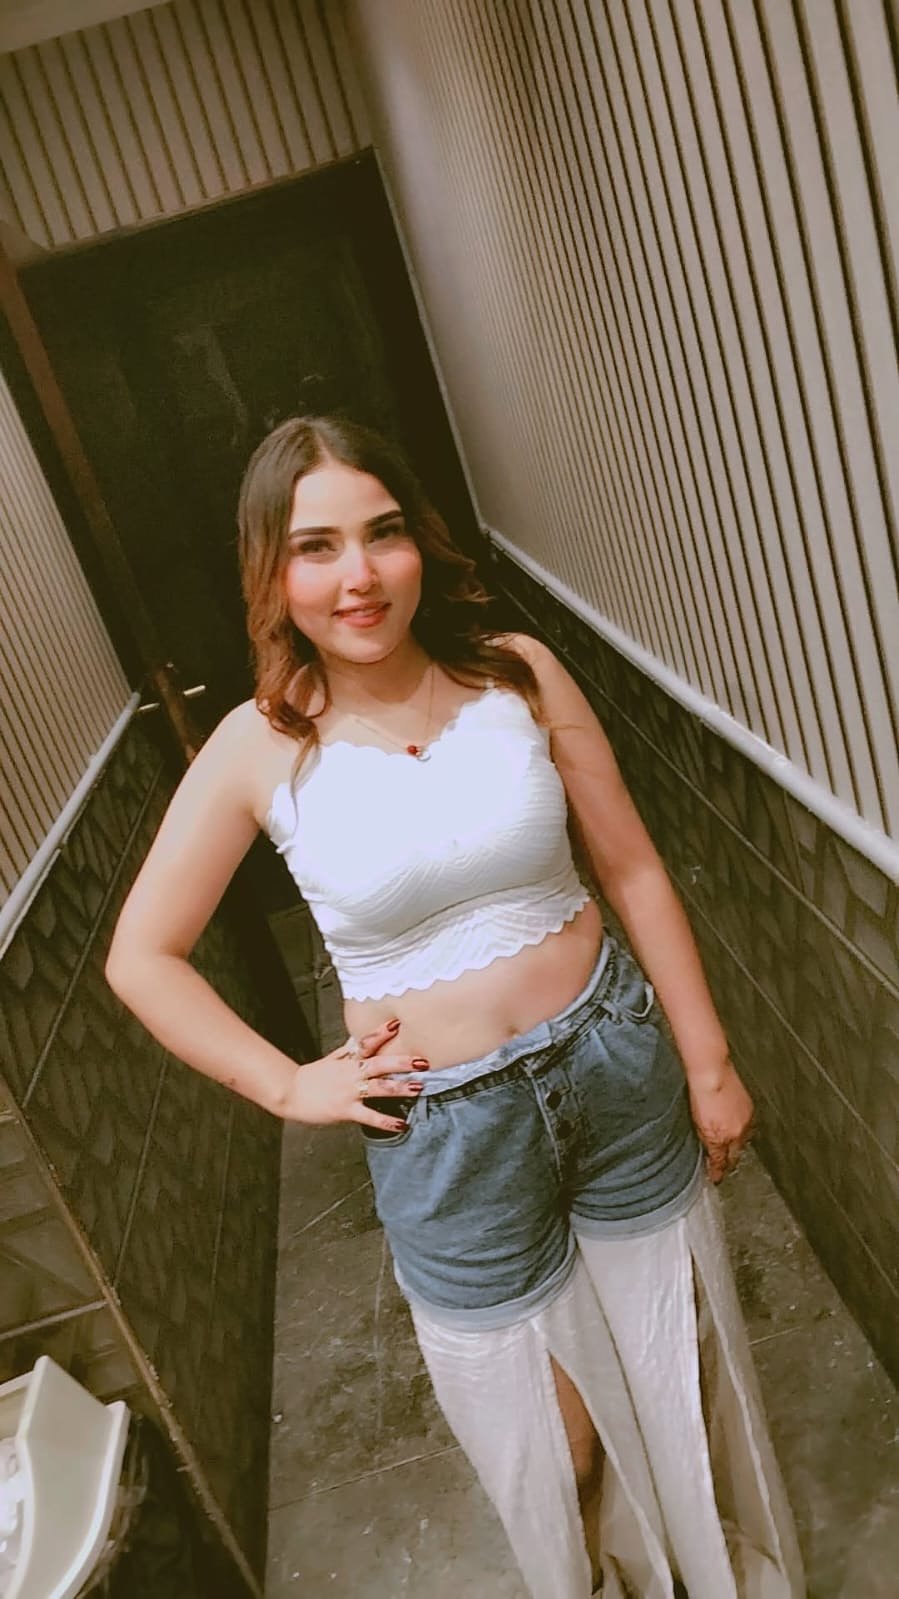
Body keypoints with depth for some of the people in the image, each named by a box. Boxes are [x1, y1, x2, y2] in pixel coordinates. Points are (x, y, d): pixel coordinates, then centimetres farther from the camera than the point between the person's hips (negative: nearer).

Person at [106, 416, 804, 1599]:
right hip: (446, 1126, -1)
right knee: (550, 1428, 18)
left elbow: (633, 869, -2)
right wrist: (290, 1088, -6)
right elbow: (141, 956, -2)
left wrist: (708, 1060, 0)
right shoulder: (260, 750, -12)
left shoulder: (519, 674, -9)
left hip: (616, 1058, 2)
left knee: (678, 1350, 24)